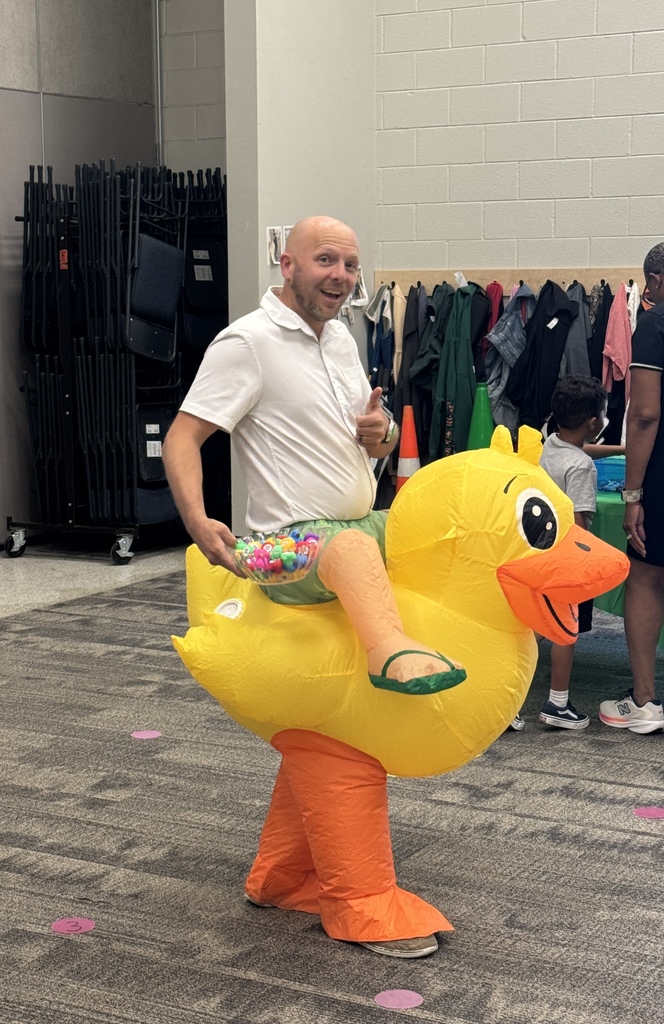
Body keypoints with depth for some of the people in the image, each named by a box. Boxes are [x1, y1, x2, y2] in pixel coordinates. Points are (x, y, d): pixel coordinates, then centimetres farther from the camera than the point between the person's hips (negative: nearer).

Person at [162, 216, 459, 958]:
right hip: (292, 547, -8)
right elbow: (182, 436, -15)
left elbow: (377, 435, 24)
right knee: (353, 546, -36)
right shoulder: (247, 342, -9)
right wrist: (198, 522, -32)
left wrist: (382, 433, -2)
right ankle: (394, 650, -64)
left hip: (364, 532, 9)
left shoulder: (340, 337, 15)